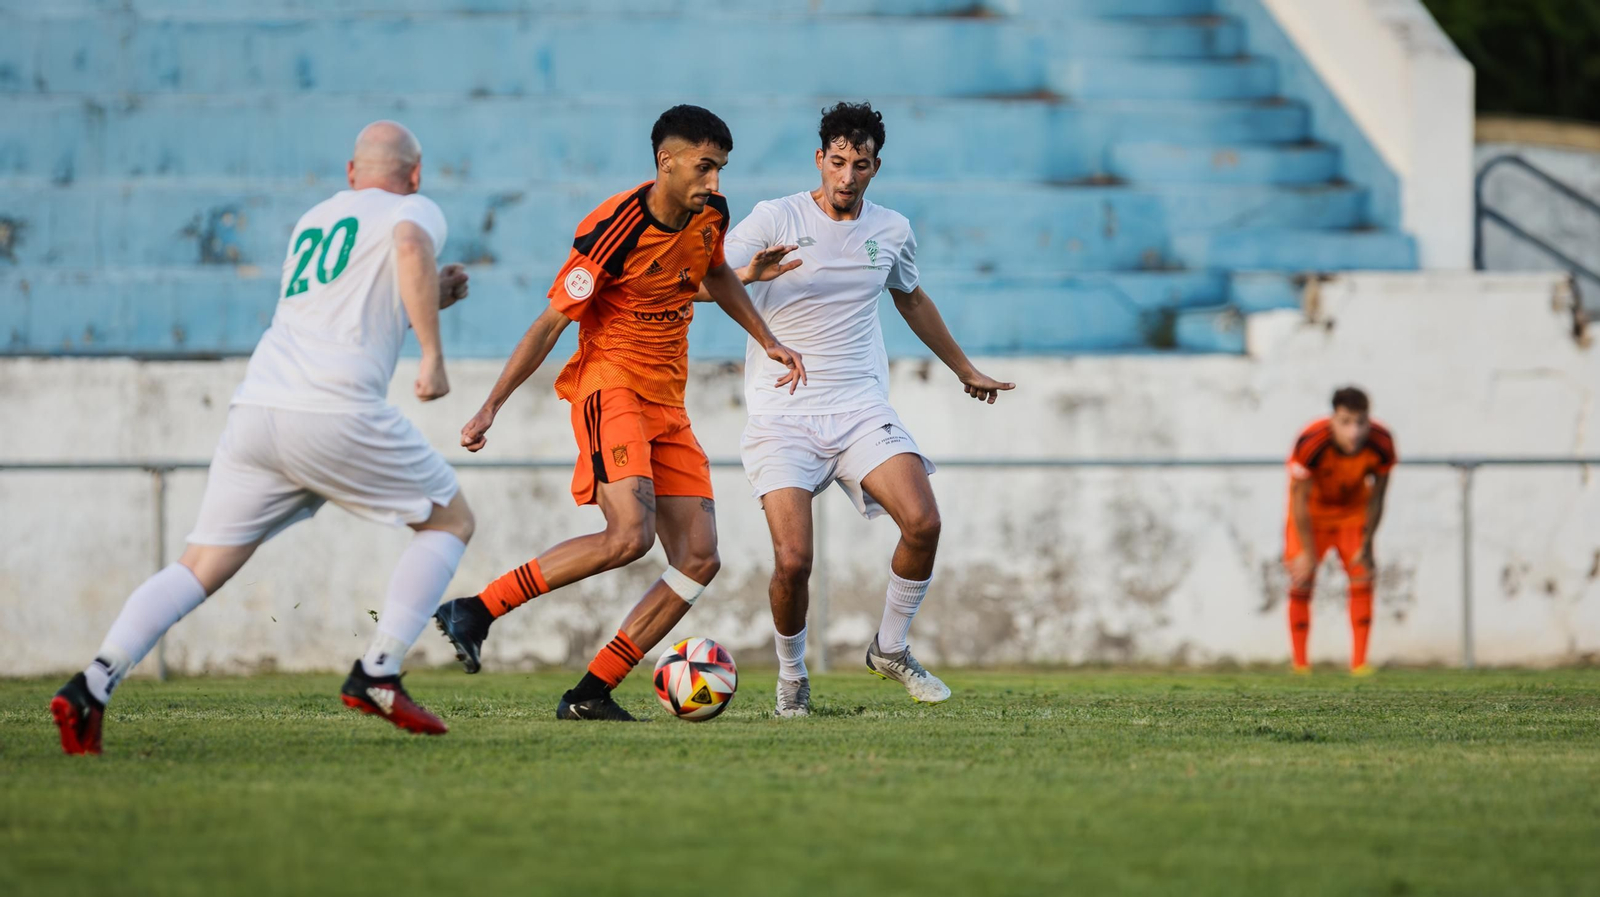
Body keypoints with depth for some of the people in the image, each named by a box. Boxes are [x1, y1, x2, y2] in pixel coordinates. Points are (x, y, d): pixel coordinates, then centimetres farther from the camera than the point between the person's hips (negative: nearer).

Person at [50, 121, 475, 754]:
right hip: (337, 411, -5)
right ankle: (377, 673, -1)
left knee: (200, 568, 5)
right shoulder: (415, 209, 11)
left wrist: (426, 299, 41)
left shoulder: (311, 221, 30)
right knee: (451, 520, 14)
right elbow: (411, 245, -15)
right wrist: (433, 355, -16)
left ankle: (92, 685, -15)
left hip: (255, 409, 6)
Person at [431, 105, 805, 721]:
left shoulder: (709, 215, 4)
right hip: (609, 386, -8)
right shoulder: (614, 231, -17)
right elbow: (550, 324, -13)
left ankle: (590, 694, -1)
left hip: (667, 404, 8)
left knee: (699, 559, -3)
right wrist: (492, 407, -14)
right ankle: (476, 612, -18)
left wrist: (768, 341, 26)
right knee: (630, 535, -29)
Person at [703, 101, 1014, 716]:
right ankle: (792, 678, 9)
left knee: (923, 523, -18)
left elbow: (912, 300, 29)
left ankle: (890, 649, 7)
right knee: (793, 560, -18)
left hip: (862, 411, 3)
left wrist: (965, 370, 38)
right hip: (783, 417, -3)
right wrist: (748, 273, -34)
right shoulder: (776, 220, -4)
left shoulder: (892, 231, 9)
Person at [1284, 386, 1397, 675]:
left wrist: (1366, 546, -7)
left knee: (1362, 577, -6)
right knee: (1301, 581, -9)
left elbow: (1376, 498, -14)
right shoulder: (1311, 443, -38)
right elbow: (1300, 500, -26)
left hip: (1353, 508, 2)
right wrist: (1307, 552, -22)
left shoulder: (1381, 444, -29)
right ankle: (1300, 665, -3)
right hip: (1313, 508, -2)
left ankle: (1359, 662, -2)